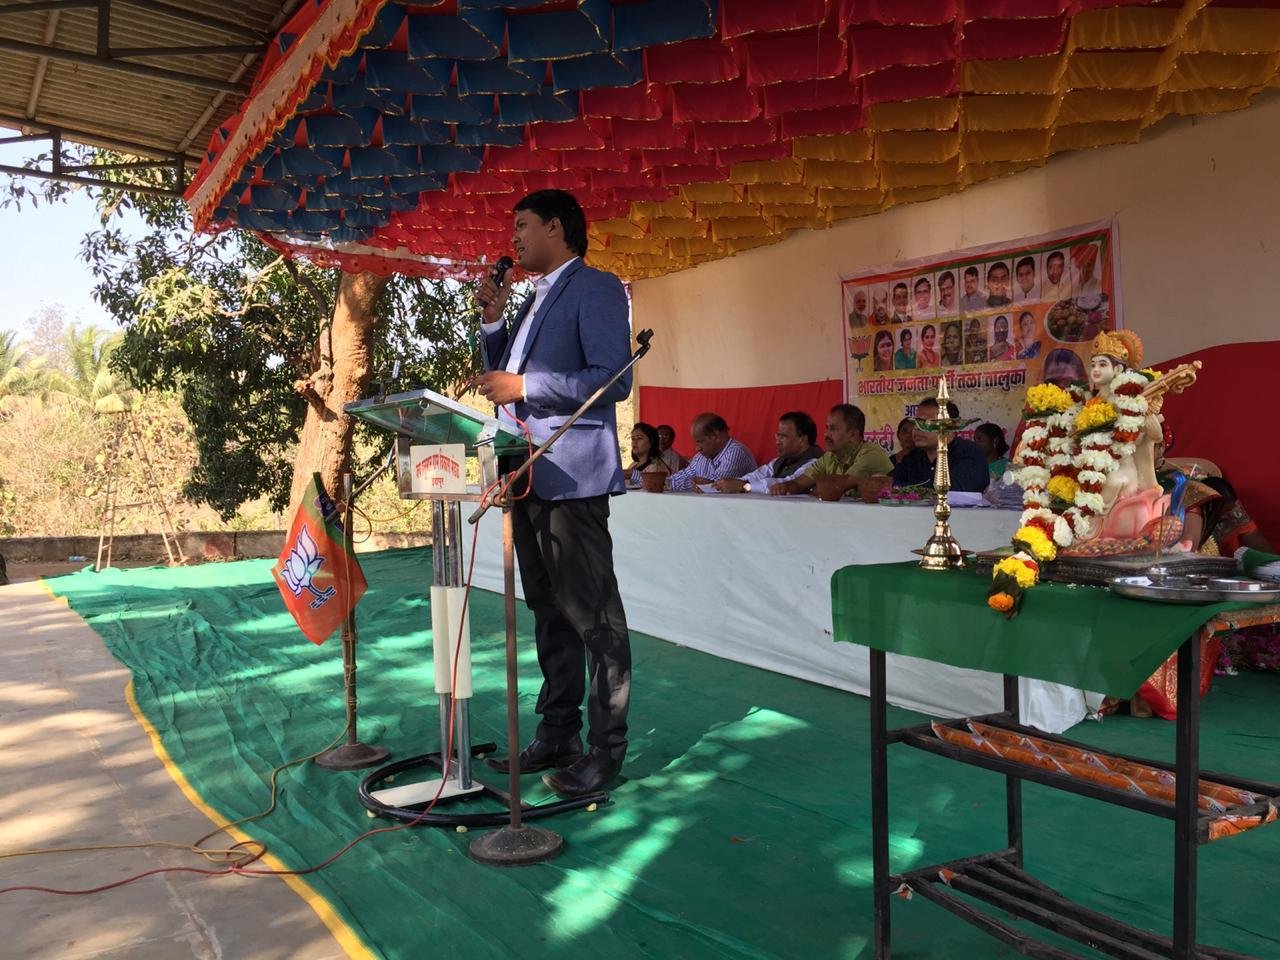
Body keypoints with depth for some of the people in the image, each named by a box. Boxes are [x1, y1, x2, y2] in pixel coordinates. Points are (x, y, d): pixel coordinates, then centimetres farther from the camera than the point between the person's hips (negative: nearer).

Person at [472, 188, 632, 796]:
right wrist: (492, 321, 11)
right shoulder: (534, 300, 22)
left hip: (570, 475, -9)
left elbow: (614, 379, -16)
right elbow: (500, 374, 25)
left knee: (593, 615, -3)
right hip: (528, 475, 9)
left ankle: (605, 747, 7)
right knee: (548, 611, 14)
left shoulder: (596, 288, -5)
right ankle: (556, 734, 24)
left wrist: (524, 387, -18)